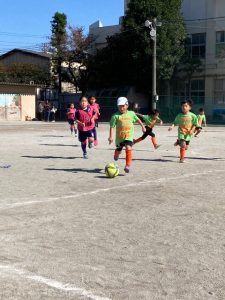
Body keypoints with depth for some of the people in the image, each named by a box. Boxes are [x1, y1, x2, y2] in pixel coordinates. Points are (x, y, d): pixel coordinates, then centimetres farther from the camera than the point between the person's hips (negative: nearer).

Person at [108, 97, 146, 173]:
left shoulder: (131, 113, 2)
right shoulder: (115, 116, -9)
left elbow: (137, 119, 21)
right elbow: (112, 127, -10)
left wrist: (142, 126, 25)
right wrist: (111, 137, -16)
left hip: (129, 136, 0)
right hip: (119, 137, 0)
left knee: (128, 148, -23)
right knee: (118, 150, 20)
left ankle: (128, 165, -22)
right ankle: (116, 155, 57)